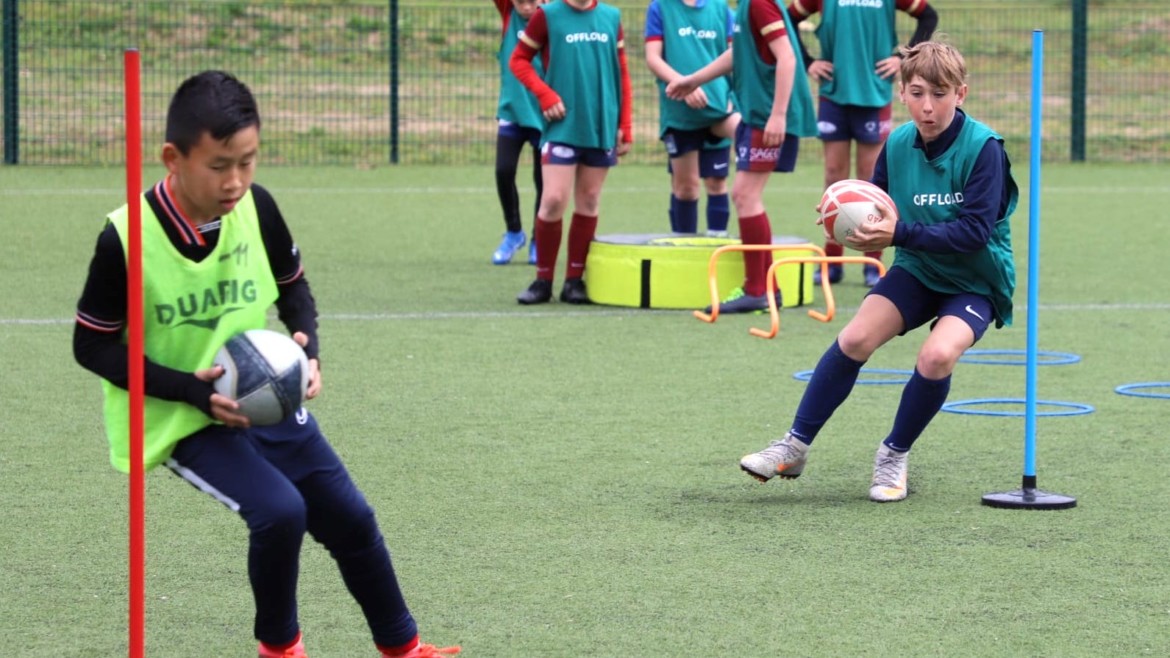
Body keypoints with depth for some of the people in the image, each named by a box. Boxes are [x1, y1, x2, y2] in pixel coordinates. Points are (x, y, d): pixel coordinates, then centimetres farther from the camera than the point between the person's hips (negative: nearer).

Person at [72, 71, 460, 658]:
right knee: (280, 511, -25)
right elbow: (92, 346, -14)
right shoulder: (126, 237, -23)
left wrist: (307, 345, -11)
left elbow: (293, 285, 9)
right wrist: (191, 389, -24)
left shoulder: (256, 207, -10)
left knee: (350, 519, 9)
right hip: (184, 421, -5)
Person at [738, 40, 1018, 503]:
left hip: (977, 282, -4)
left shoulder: (983, 148, -21)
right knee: (855, 338, -17)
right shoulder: (898, 144, -5)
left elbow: (975, 231, -27)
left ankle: (894, 457, -4)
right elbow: (878, 211, 6)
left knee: (937, 355, -30)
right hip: (917, 271, 4)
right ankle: (795, 447, -3)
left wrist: (901, 234, -33)